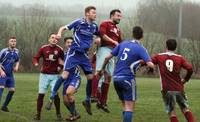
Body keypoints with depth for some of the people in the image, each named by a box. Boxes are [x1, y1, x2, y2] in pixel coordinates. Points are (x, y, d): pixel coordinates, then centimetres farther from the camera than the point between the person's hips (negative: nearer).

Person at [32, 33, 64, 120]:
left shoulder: (59, 50, -2)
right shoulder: (43, 48, -2)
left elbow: (63, 60, 11)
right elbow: (36, 58, 2)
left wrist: (60, 67, -7)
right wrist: (36, 63, -19)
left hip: (55, 75, -1)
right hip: (44, 74, 1)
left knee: (55, 94, -12)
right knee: (41, 94, -1)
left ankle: (58, 114, 4)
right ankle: (38, 114, 10)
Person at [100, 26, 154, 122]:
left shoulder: (123, 44, 9)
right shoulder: (140, 49, -7)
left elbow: (108, 57, 9)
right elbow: (150, 64, -18)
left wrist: (103, 68, 25)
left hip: (116, 78, 6)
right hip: (127, 78, -6)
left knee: (125, 106, 16)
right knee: (129, 107, -3)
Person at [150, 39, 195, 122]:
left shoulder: (159, 57, 3)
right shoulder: (180, 58, 4)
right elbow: (190, 68, -8)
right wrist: (185, 80, 7)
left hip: (167, 90, -1)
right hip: (179, 89, 1)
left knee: (171, 112, 6)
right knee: (185, 109, 15)